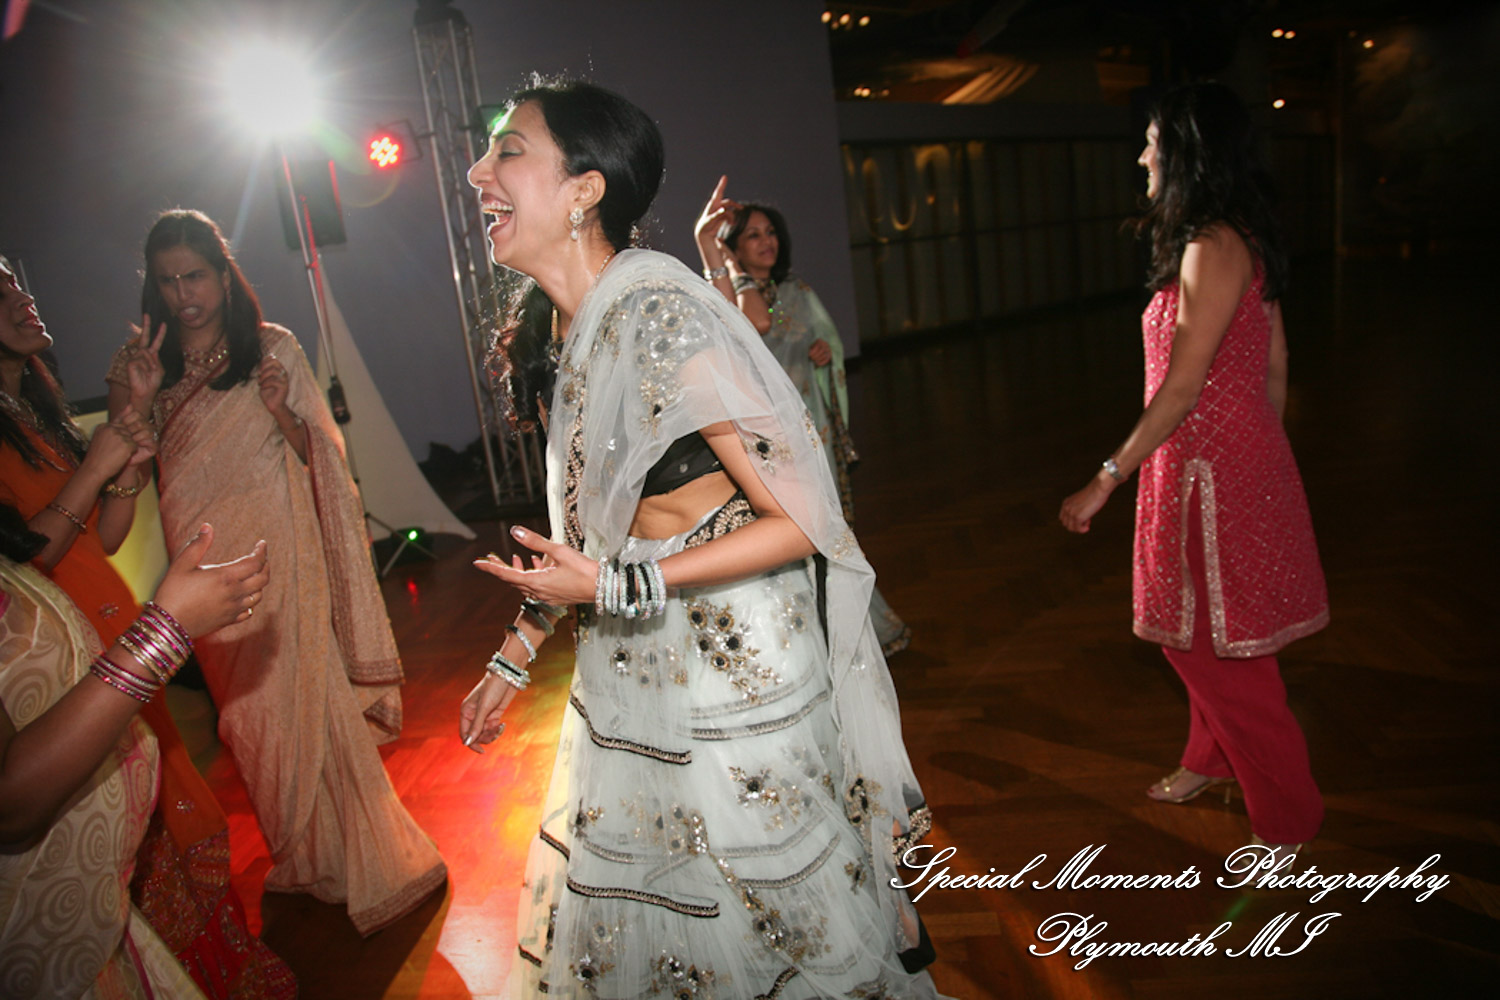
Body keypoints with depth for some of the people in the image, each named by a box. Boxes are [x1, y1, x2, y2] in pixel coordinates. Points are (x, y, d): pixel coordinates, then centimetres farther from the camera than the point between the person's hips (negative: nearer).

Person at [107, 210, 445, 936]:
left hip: (276, 552, -4)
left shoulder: (273, 350, -3)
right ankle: (299, 853, 34)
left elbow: (320, 455, -4)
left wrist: (281, 411, -22)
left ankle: (358, 859, 18)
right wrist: (128, 404, -13)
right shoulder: (149, 366, 6)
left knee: (304, 695, 0)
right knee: (246, 711, 15)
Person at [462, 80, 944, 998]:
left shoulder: (661, 320, -24)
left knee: (772, 909, 13)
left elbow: (800, 520, -23)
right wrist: (515, 655, 13)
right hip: (628, 675, 9)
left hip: (734, 670, -8)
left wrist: (616, 587, -25)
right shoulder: (553, 334, 3)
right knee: (612, 915, 25)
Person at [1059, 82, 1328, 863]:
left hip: (1212, 470, -10)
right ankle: (1213, 760, 43)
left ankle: (1287, 819, 21)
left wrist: (1108, 479, -19)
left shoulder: (1212, 249, -19)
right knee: (1199, 635, 22)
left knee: (1216, 645, 3)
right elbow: (1274, 367, 14)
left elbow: (1181, 390, -23)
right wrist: (1265, 454, 21)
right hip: (1238, 459, 10)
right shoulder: (1243, 242, 11)